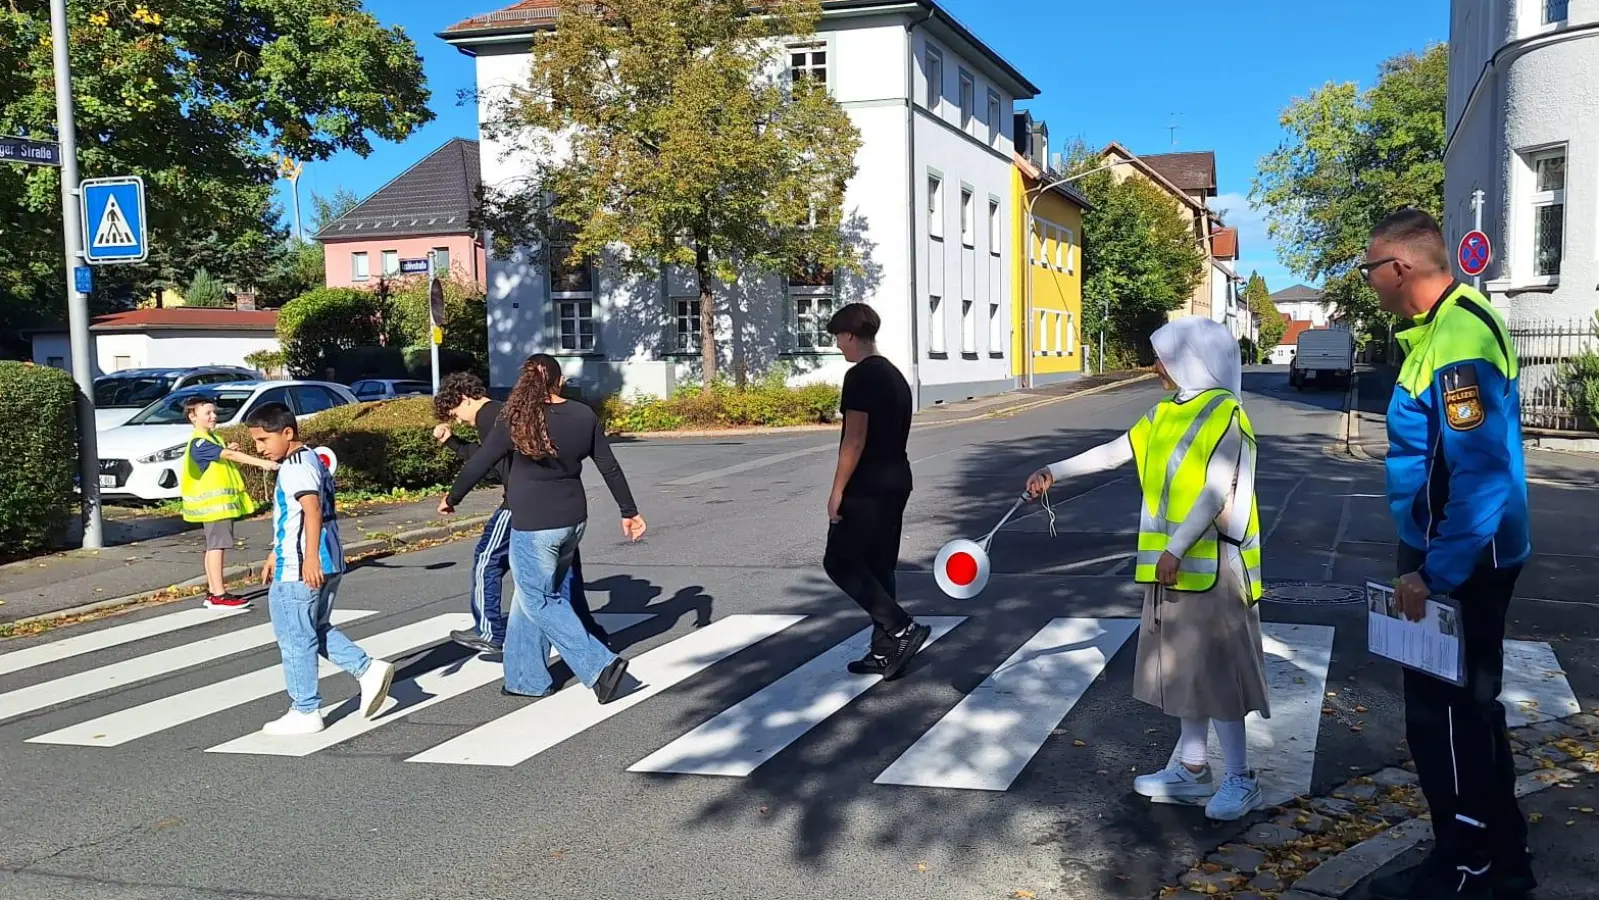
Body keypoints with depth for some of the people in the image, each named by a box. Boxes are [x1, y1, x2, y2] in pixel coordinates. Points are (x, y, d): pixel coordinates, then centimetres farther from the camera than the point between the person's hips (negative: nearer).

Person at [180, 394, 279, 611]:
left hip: (223, 501, 10)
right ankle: (219, 596, -10)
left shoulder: (214, 440, 16)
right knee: (216, 546, -10)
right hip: (213, 502, -10)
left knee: (215, 546, 13)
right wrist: (261, 462, -37)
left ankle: (213, 591, 19)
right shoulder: (199, 443, -16)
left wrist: (229, 453, -7)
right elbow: (230, 455, -29)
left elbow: (227, 460, 17)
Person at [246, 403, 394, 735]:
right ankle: (368, 669, 10)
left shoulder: (294, 467, -14)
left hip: (299, 571, -10)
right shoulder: (313, 460, 16)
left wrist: (310, 557, -38)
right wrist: (275, 554, 35)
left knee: (295, 639, 2)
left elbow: (312, 509, -30)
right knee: (318, 631, 21)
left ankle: (305, 712, 10)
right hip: (329, 565, 10)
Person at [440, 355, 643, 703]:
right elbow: (610, 468, 5)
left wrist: (452, 498, 13)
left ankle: (601, 665, -5)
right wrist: (630, 512, 14)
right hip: (573, 520, 6)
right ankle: (526, 678, 24)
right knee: (533, 594, 18)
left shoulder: (516, 422, -11)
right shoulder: (585, 416, 0)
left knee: (538, 601, 5)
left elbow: (478, 464, -3)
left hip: (534, 526, -6)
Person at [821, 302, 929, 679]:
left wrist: (837, 490, -16)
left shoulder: (860, 376, -14)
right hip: (895, 483, 9)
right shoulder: (895, 375, 15)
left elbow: (855, 439, -19)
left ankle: (902, 628, -9)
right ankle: (884, 652, 14)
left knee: (840, 562, -1)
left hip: (865, 487, -9)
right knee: (879, 567, 12)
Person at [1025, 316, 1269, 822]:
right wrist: (1055, 473, 17)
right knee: (1186, 668, 13)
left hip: (1209, 562, -8)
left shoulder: (1225, 414, -12)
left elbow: (1217, 493, -19)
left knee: (1215, 670, -4)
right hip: (1175, 564, 8)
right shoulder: (1166, 414, 12)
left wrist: (1176, 549, -23)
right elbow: (1115, 452, 19)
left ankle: (1240, 780, 7)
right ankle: (1191, 769, 22)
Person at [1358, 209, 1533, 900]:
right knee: (1468, 709, 20)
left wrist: (1434, 572, -24)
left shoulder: (1458, 342, -24)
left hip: (1458, 565, -10)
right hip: (1456, 557, 10)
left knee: (1445, 718, 2)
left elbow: (1483, 476, -29)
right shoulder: (1447, 324, 9)